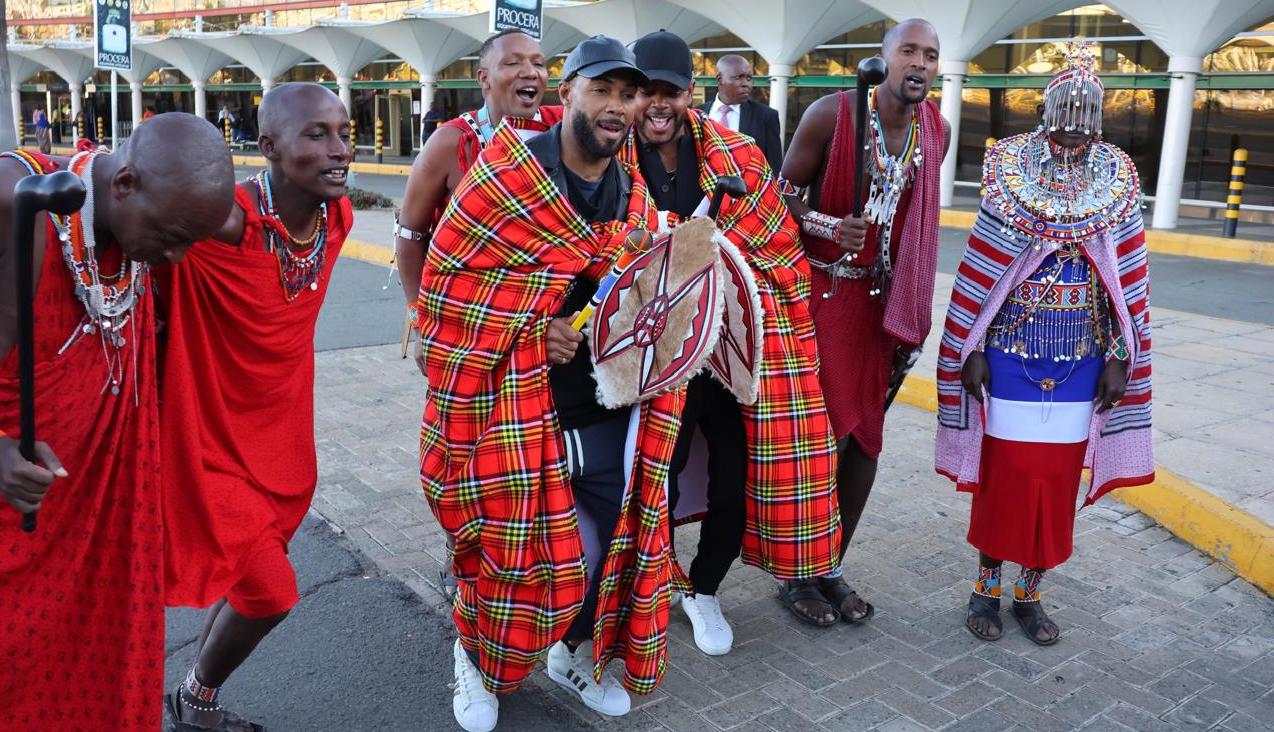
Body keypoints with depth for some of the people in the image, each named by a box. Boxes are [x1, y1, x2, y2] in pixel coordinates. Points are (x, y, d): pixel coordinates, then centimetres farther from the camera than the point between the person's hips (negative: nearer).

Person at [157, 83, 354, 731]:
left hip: (280, 431, 7)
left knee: (250, 576, 20)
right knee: (269, 591, -2)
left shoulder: (338, 216, -5)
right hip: (211, 434, -7)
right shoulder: (223, 218, -28)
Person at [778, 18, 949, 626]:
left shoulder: (937, 129, 5)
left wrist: (911, 307, 14)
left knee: (866, 437, 7)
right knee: (828, 432, -6)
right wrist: (830, 226, -24)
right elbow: (783, 192, -5)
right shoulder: (832, 113, -12)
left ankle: (831, 568, 24)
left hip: (883, 297, 6)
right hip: (822, 290, -5)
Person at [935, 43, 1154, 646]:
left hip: (1079, 364, 2)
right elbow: (980, 271, -4)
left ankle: (1029, 594, 24)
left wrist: (1119, 358, 0)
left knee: (1057, 482, 8)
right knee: (1003, 476, 4)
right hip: (1011, 356, -2)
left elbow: (1127, 283, 3)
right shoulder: (1011, 176, -5)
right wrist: (971, 350, -7)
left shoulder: (1116, 184, 1)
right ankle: (986, 588, 22)